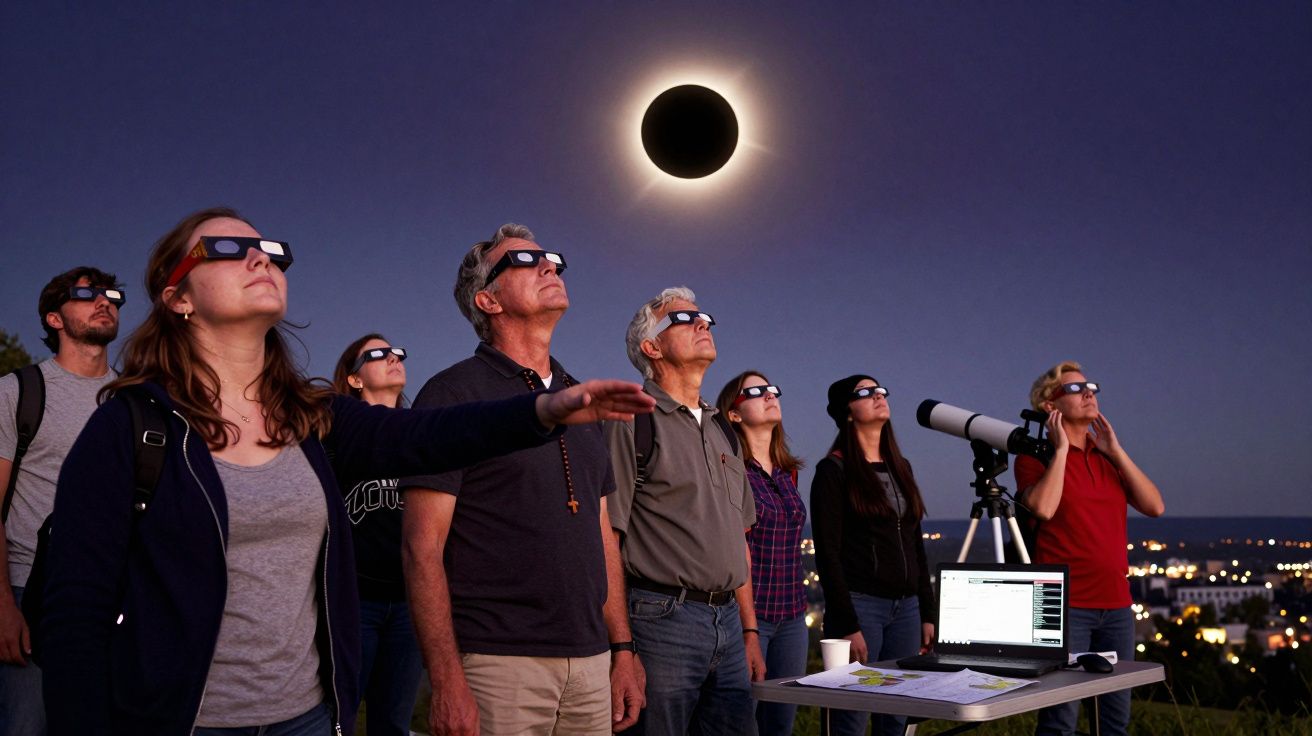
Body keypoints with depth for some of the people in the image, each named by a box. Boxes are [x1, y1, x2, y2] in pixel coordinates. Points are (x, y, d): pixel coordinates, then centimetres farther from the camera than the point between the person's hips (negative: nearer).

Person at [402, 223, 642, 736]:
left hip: (589, 662, 6)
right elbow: (423, 548, -10)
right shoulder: (454, 393, -4)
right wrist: (448, 683, -17)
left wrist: (622, 651, 13)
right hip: (497, 661, -6)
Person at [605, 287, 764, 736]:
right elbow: (605, 541, -11)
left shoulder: (723, 430, 18)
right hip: (663, 619, -7)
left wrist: (749, 631, 16)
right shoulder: (631, 420, -5)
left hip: (728, 623, 7)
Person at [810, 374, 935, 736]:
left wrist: (927, 612, 12)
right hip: (861, 604, -6)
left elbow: (916, 544, 18)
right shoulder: (834, 470, -4)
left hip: (906, 607, 6)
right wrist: (846, 625, -16)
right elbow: (828, 553, -10)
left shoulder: (900, 467, 16)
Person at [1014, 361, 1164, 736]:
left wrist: (1115, 450, 1)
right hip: (1065, 606, -6)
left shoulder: (1108, 457, 17)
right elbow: (1043, 507, -21)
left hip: (1116, 604, 6)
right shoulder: (1037, 455, -1)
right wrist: (1060, 448, -11)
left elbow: (1154, 506, 4)